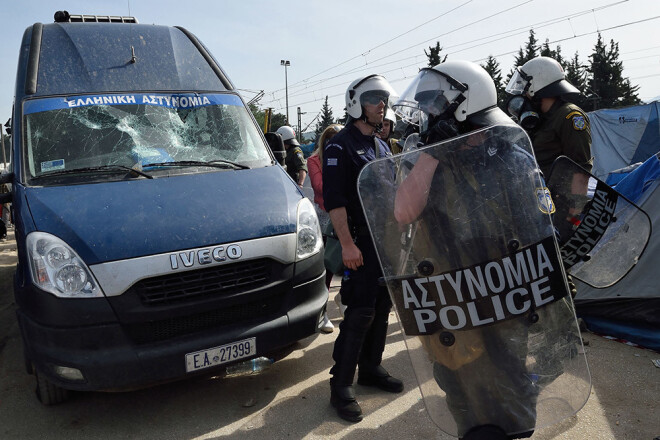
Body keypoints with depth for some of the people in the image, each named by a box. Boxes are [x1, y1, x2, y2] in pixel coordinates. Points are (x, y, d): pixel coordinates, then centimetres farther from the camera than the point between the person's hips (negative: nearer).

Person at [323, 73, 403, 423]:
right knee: (361, 313, -9)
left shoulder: (381, 147, 18)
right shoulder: (341, 146, -7)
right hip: (361, 240, -8)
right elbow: (334, 199, -16)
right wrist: (347, 243, -22)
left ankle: (370, 369, 26)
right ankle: (341, 385, 1)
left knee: (381, 308, 12)